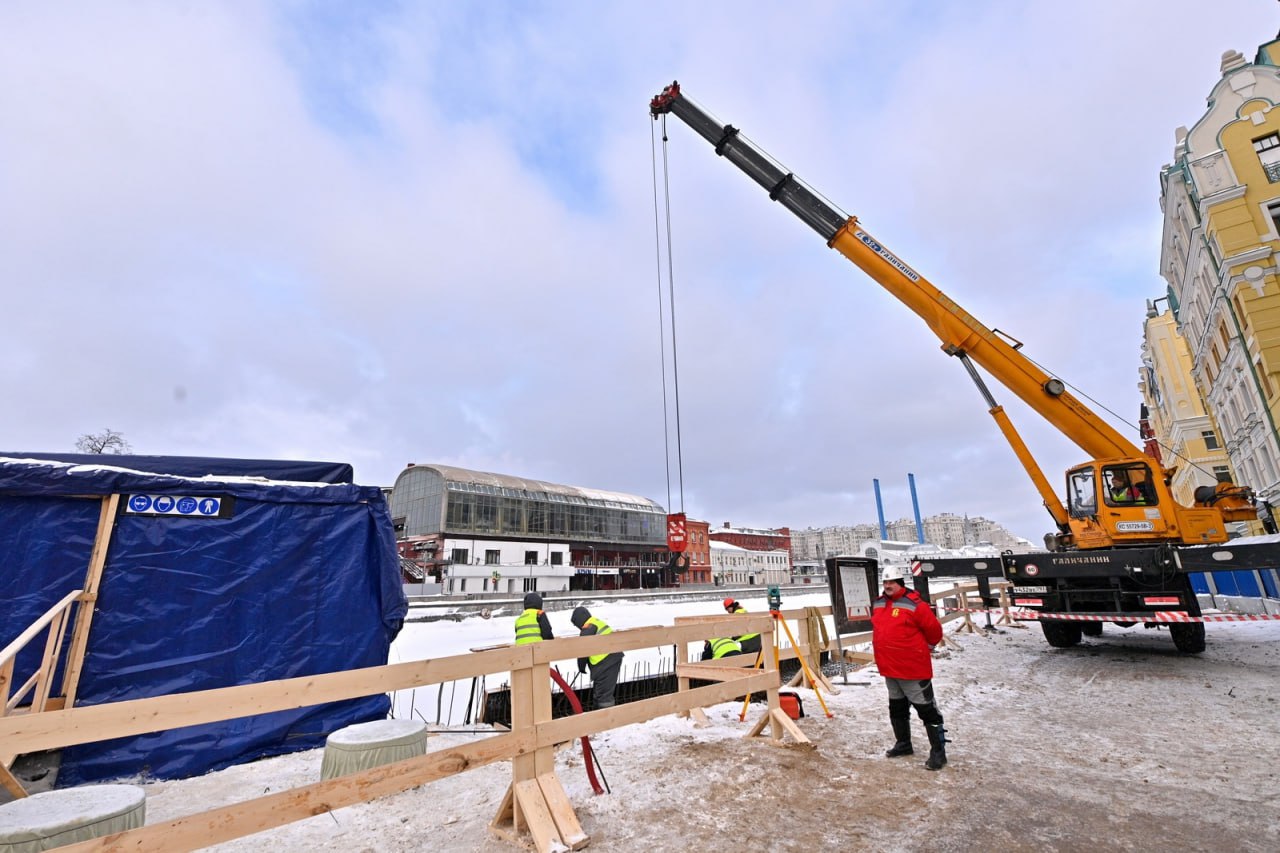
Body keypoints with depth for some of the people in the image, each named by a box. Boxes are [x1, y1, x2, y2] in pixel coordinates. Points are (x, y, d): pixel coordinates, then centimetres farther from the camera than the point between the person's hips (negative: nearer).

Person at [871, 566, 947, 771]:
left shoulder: (915, 604, -18)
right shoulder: (878, 604, 5)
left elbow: (934, 630, -9)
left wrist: (925, 647, 6)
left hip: (913, 668, -8)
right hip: (889, 668, 8)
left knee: (926, 710, 3)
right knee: (897, 708, 21)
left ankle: (938, 752, 15)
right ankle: (903, 744, 37)